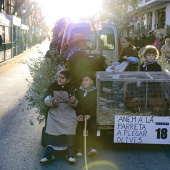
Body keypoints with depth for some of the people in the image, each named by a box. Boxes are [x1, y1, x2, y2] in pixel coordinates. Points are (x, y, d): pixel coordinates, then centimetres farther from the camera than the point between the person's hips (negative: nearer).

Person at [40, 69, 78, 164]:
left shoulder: (71, 88, 2)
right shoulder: (53, 87, 5)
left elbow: (75, 105, 2)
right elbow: (46, 100, 5)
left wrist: (73, 101, -21)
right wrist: (52, 102, -17)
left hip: (68, 112, -1)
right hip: (55, 112, 2)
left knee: (70, 127, -28)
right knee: (51, 127, -23)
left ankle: (70, 154, -20)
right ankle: (49, 154, -18)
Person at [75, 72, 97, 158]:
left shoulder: (96, 92, 7)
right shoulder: (78, 92, 13)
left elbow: (97, 107, 1)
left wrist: (90, 115, -13)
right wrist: (78, 115, -10)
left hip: (92, 116, -1)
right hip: (80, 116, 1)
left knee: (93, 126, -30)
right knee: (78, 126, -28)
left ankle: (92, 147, -29)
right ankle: (79, 149, -28)